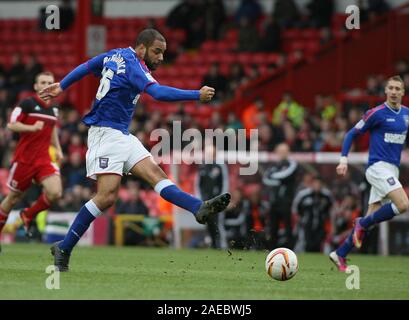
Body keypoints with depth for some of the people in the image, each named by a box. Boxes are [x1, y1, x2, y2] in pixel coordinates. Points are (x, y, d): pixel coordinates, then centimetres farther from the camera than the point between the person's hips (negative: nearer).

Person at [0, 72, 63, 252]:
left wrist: (58, 149, 15)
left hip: (43, 159, 4)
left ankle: (28, 216, 8)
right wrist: (32, 128, -24)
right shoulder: (27, 104, -7)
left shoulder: (53, 109, 10)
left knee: (55, 193, -17)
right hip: (24, 158, -4)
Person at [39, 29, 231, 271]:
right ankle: (64, 249, -6)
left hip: (123, 137, 10)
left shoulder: (116, 55, 12)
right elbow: (158, 93, -29)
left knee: (156, 174, -8)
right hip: (106, 134, -10)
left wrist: (62, 86, 38)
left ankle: (200, 209, -24)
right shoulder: (133, 66, -16)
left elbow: (85, 67, 25)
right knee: (107, 196, -15)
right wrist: (198, 95, -29)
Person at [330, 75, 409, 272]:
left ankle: (340, 255, 11)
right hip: (378, 167, -7)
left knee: (370, 218, 4)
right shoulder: (377, 113, -7)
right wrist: (344, 159, -11)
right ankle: (362, 224, -6)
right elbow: (352, 134, -2)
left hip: (392, 170, 7)